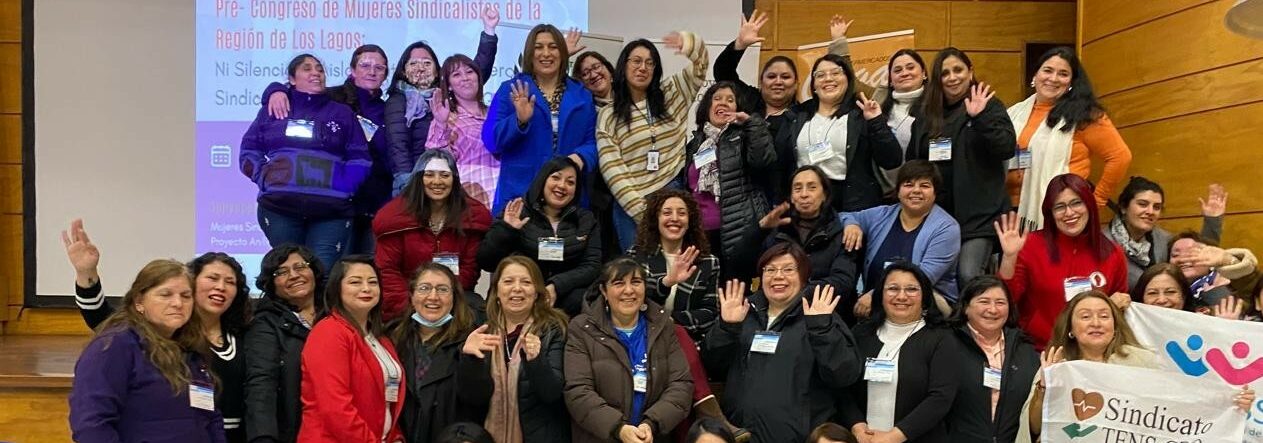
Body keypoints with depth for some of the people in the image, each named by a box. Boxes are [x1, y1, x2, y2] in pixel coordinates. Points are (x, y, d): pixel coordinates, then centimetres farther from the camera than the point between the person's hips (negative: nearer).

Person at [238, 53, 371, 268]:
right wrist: (264, 178, -1)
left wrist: (345, 186, -5)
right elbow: (249, 151, 17)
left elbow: (360, 158, 11)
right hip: (279, 206, 1)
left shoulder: (342, 112, 16)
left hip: (331, 209, -1)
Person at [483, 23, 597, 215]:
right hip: (519, 194, -2)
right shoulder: (510, 90, 5)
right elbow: (490, 141, -1)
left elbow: (592, 142, 8)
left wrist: (581, 157, -14)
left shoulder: (582, 95, 13)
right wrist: (519, 121, -19)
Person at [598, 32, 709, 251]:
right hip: (631, 208, -2)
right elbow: (612, 169, -6)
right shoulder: (608, 116, 0)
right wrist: (639, 209, -13)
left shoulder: (671, 95, 9)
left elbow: (701, 63, 3)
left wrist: (688, 42, -21)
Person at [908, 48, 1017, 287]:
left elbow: (1008, 148, -11)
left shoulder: (988, 106, 3)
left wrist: (980, 118, -22)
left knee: (969, 276, -19)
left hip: (977, 213, -5)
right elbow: (912, 159, 22)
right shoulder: (927, 113, 15)